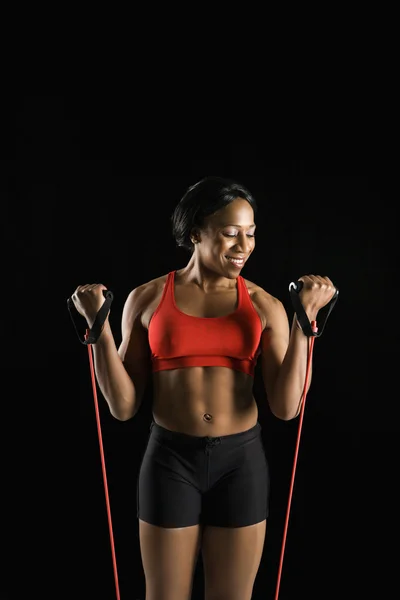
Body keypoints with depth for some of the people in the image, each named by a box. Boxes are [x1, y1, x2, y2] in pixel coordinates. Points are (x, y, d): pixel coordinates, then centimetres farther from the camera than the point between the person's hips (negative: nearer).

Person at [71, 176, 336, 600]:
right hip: (171, 459, -1)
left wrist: (305, 318, -13)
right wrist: (98, 324, -12)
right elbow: (123, 406, -3)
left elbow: (286, 407, -9)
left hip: (241, 461, 1)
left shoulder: (264, 306, -2)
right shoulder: (148, 298, -3)